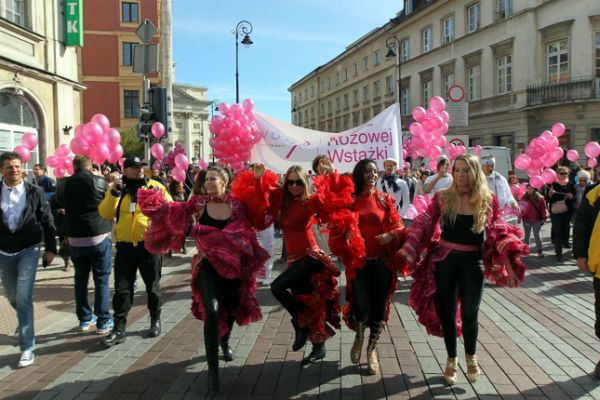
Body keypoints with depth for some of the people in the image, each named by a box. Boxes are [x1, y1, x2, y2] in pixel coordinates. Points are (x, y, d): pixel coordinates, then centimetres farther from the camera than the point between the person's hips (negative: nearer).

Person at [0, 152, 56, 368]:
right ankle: (25, 320, 50)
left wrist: (50, 249, -4)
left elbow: (47, 221, -1)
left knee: (23, 298, -10)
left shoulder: (35, 192, -6)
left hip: (28, 251, -3)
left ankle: (27, 348, -3)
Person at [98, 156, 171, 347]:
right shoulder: (117, 189, 6)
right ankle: (119, 328, 11)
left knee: (152, 286, 11)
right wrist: (114, 193, -16)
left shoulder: (155, 187, 0)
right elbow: (105, 213, -4)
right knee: (122, 289, 3)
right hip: (125, 246, 2)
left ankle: (155, 320, 29)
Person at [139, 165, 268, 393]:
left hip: (232, 265, 2)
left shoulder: (237, 205, -4)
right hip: (207, 264, -2)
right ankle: (212, 368, -9)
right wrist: (155, 202, -27)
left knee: (232, 307, 18)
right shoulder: (199, 203, -4)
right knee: (212, 310, -21)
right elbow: (173, 211, -13)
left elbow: (246, 236, -5)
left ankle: (224, 342, 53)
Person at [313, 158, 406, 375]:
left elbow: (399, 226, 7)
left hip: (382, 262, 2)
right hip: (359, 262, -2)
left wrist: (391, 235, -15)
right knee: (362, 309, -8)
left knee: (378, 309, 7)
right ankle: (359, 336, 29)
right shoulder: (349, 198, 0)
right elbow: (330, 205, -20)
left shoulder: (384, 199, 6)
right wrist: (331, 175, -25)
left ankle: (372, 349, 32)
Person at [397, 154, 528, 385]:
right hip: (444, 260, 0)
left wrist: (508, 263, -7)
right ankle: (451, 359, 29)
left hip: (472, 262, 0)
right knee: (447, 311, 9)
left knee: (469, 313, 2)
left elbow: (499, 233, 1)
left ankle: (471, 356, 32)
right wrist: (406, 256, -9)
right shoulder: (443, 197, -4)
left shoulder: (488, 200, -2)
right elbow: (422, 225, -4)